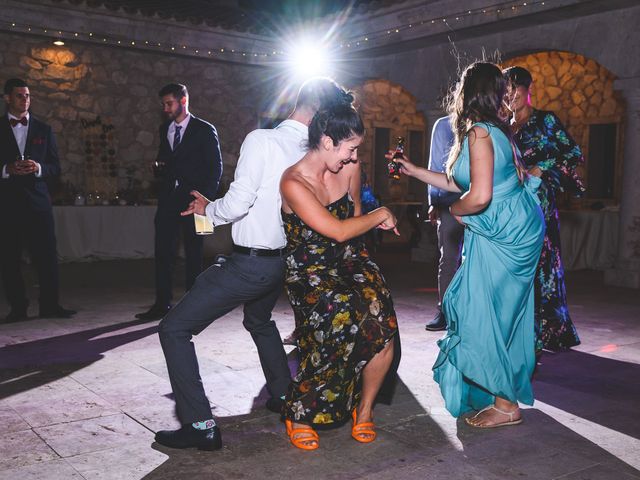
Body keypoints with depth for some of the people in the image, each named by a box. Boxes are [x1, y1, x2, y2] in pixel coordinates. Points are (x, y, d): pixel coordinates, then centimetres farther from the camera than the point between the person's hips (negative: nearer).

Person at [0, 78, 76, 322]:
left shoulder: (43, 130, 13)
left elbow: (55, 167, 10)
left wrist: (38, 168, -9)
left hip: (38, 201, 1)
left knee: (47, 255, -3)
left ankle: (50, 305, 4)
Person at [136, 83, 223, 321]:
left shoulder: (204, 130, 0)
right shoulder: (165, 129, 16)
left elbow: (215, 167, -2)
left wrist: (204, 198, -10)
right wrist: (159, 166, 1)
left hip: (193, 199, -5)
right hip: (168, 198, 5)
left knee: (193, 252, 2)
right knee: (163, 252, 1)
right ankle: (162, 304, 7)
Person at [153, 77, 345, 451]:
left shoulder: (263, 140, -17)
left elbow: (238, 203, -20)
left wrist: (207, 209, 1)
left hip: (249, 262, -7)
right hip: (282, 261, 8)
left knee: (175, 330, 1)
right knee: (260, 321, 36)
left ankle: (200, 425, 0)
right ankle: (284, 396, 46)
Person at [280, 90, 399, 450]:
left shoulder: (344, 170, 2)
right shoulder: (294, 183, -18)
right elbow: (338, 231, -20)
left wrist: (376, 221, 4)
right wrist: (380, 215, -9)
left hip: (351, 263, 5)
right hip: (312, 274, -5)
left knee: (383, 338, -14)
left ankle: (364, 410, 13)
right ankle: (299, 417, 1)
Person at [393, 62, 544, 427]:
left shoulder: (479, 134, -17)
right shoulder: (492, 130, 13)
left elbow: (479, 196, -26)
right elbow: (457, 183, 19)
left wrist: (454, 209, -5)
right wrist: (413, 170, 22)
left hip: (504, 235, -10)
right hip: (509, 232, 10)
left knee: (483, 313, -1)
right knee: (502, 312, 16)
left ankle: (506, 405, 10)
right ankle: (500, 393, 29)